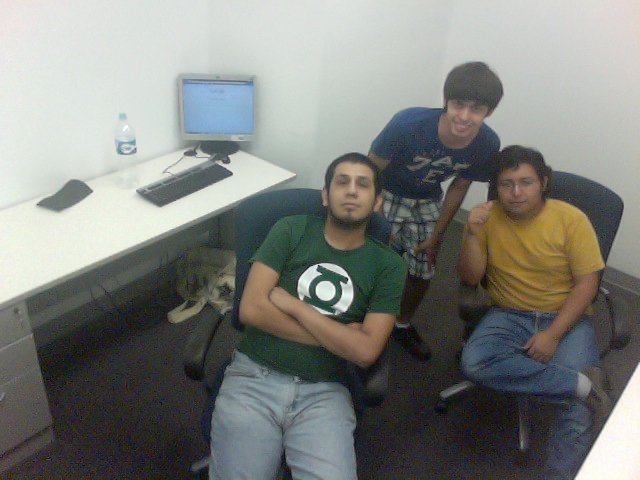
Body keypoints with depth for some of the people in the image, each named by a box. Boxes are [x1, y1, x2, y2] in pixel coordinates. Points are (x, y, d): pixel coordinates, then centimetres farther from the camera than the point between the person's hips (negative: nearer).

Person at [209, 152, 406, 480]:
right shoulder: (291, 230, 3)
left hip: (322, 392, 0)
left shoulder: (387, 265, 3)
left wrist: (291, 303, -8)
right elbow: (251, 310, -7)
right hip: (253, 378, 0)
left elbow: (365, 351, -8)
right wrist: (336, 337, -7)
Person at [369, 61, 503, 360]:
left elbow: (459, 186, -5)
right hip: (386, 194, -4)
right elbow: (371, 169, -21)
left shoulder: (488, 144, -23)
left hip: (427, 202, 4)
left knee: (423, 271, 11)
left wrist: (435, 237, 0)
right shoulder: (409, 123, -36)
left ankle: (403, 325, 38)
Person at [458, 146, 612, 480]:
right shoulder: (487, 217, -3)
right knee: (473, 363, -29)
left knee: (578, 410, -23)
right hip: (509, 316, 2)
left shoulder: (571, 219, -8)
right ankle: (583, 383, -22)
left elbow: (587, 283, -9)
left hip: (566, 317, -1)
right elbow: (470, 278, -5)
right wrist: (473, 234, -23)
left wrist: (553, 335, -18)